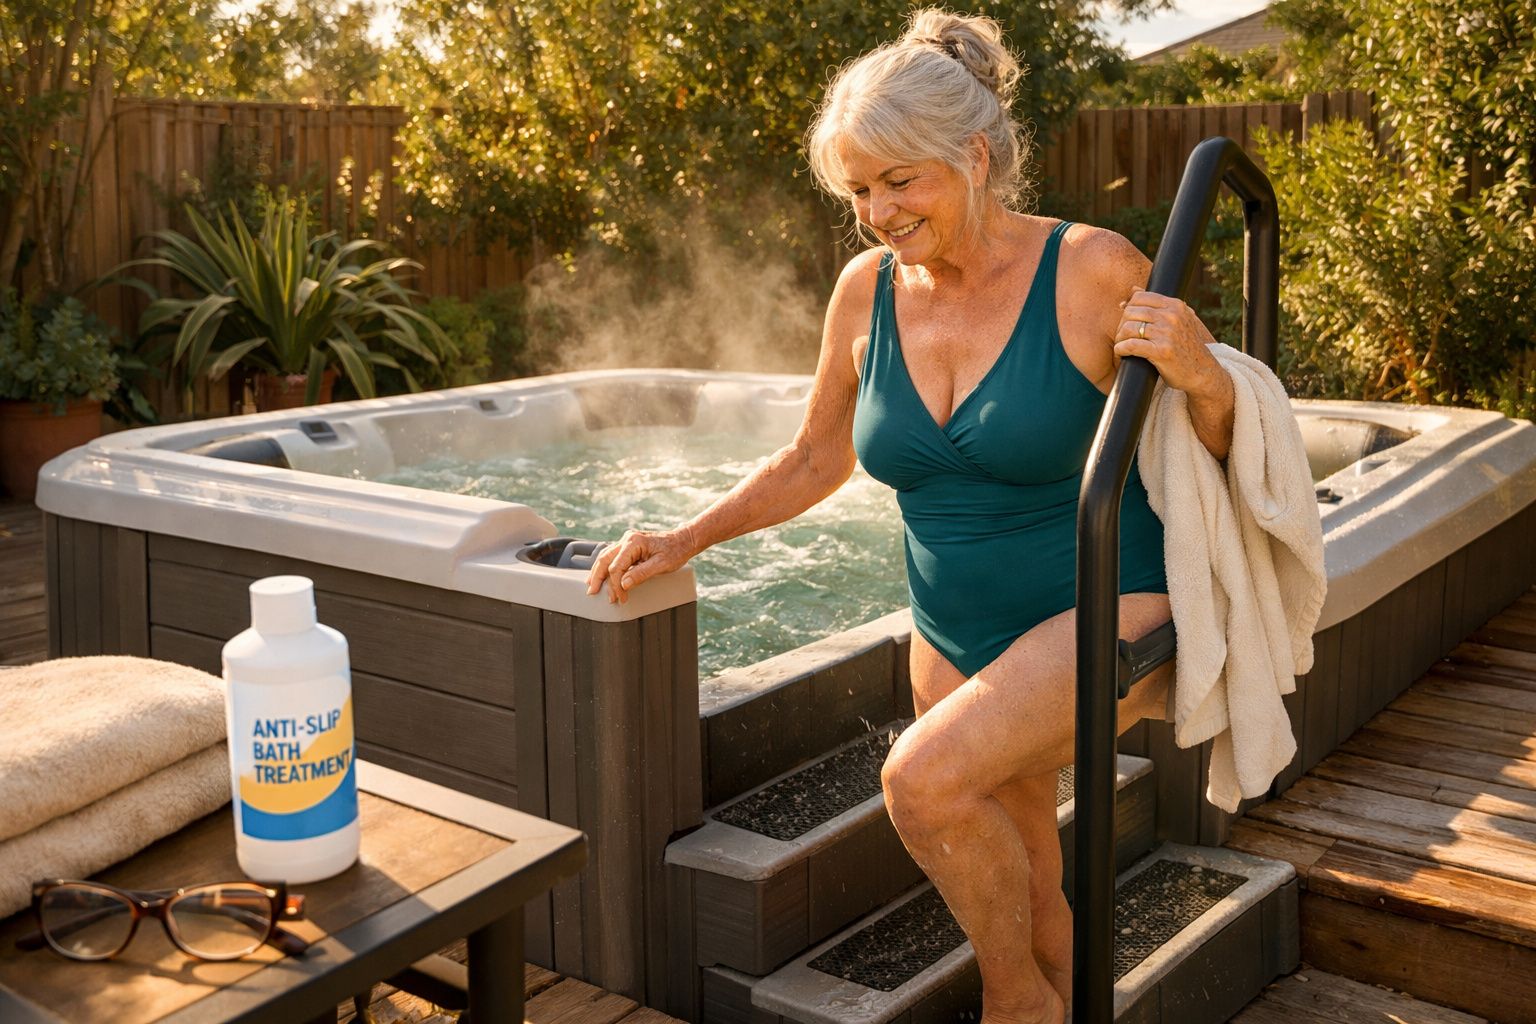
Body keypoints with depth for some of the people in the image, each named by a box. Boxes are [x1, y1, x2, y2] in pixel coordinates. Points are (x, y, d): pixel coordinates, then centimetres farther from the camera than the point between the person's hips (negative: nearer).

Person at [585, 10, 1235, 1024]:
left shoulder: (1091, 271, -16)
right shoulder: (867, 291, -2)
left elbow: (1215, 452, -7)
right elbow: (813, 463, 11)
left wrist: (1201, 377, -29)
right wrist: (686, 541, 3)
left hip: (1109, 613, -5)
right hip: (955, 639, 6)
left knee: (926, 779, -26)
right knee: (1024, 895, 13)